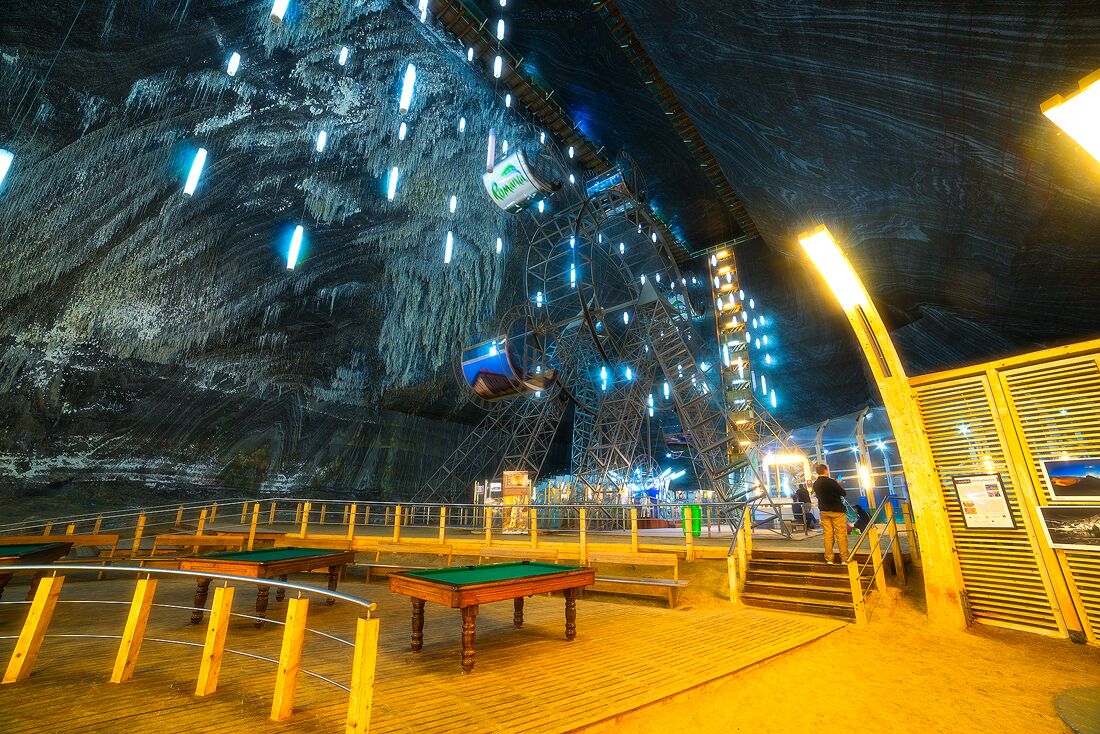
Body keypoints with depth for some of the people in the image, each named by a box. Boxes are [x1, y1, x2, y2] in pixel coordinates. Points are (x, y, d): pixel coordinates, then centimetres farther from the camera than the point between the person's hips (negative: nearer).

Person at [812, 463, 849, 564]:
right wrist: (839, 484, 9)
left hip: (824, 511, 5)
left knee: (828, 535, 8)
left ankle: (829, 559, 10)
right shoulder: (831, 482, -17)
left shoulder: (815, 484, 1)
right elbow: (843, 493, -10)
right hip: (836, 510, -5)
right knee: (841, 535, 2)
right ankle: (844, 558, 4)